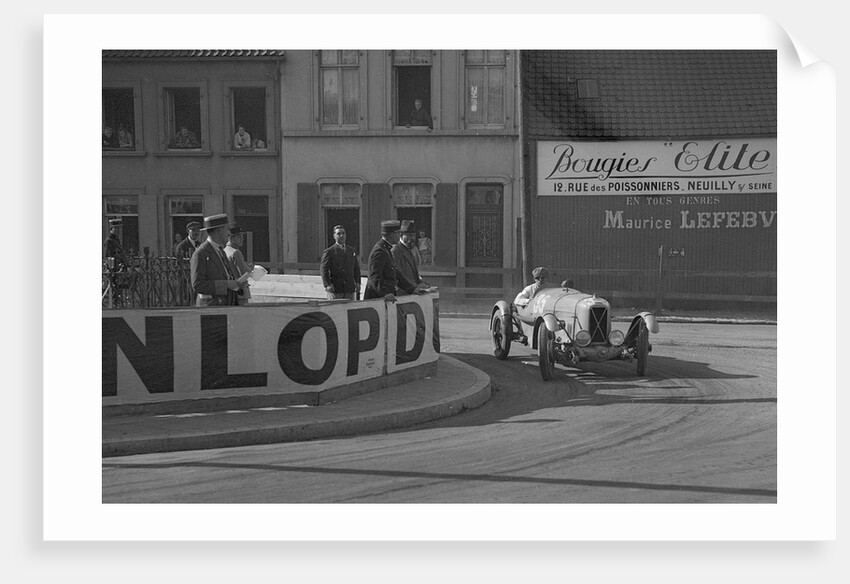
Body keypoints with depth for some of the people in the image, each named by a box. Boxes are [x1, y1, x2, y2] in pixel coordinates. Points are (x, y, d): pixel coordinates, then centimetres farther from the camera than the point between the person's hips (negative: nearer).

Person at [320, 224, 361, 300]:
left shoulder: (352, 251, 18)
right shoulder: (329, 252, 2)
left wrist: (357, 283, 5)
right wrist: (328, 285, -18)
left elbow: (356, 269, 20)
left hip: (350, 291, 4)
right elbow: (324, 271, -5)